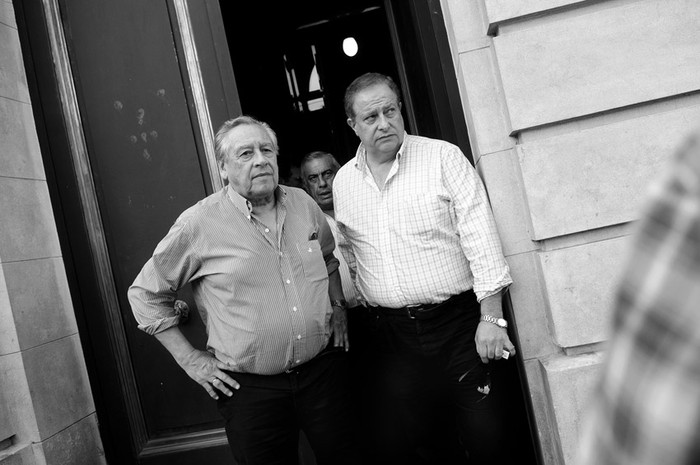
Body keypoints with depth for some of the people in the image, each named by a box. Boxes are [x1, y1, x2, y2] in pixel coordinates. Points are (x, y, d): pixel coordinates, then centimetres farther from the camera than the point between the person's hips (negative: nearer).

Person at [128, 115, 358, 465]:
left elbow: (330, 259, 22)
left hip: (323, 368, 4)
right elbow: (145, 293, -2)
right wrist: (190, 359, -4)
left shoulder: (302, 203, 2)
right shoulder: (199, 224, -11)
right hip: (250, 388, -4)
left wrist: (337, 309, 11)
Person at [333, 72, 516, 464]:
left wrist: (491, 317, -11)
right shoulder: (343, 182, 8)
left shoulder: (444, 157, -4)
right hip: (392, 334, 4)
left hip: (458, 323, -3)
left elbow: (480, 233, -8)